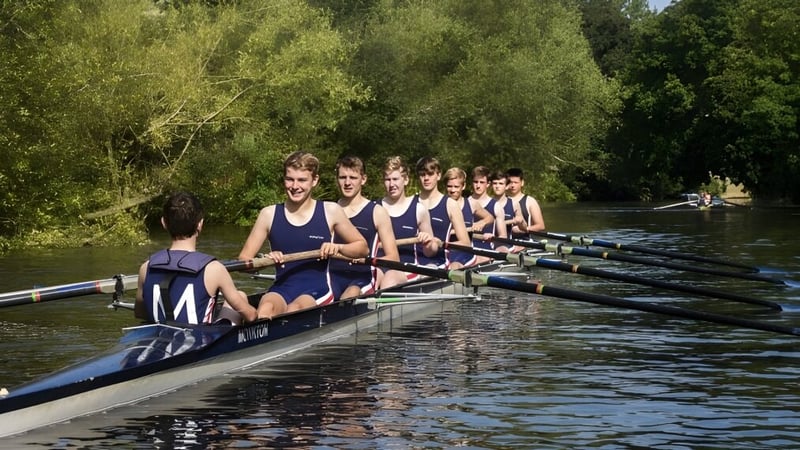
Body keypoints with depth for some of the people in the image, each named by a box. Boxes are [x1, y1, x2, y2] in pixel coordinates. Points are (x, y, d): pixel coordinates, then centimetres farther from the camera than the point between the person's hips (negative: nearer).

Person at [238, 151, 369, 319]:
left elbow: (363, 247, 15)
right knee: (265, 309, -36)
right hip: (280, 290, 1)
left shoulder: (330, 212, 6)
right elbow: (243, 261, 6)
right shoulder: (269, 214, 8)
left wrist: (338, 247, -6)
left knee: (293, 311, -36)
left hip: (317, 293, -1)